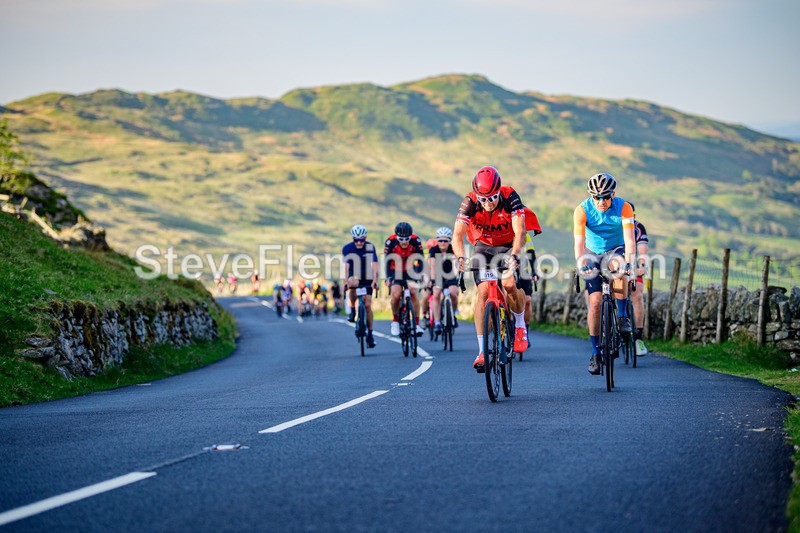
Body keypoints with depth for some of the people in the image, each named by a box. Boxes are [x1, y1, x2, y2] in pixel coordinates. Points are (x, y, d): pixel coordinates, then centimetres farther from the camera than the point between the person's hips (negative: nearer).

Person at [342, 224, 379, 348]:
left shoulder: (370, 247, -11)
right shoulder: (347, 248, -12)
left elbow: (374, 265, -18)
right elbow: (346, 266, -20)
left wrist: (374, 281, -31)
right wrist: (346, 281, -35)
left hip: (367, 279, 1)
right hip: (354, 277, -1)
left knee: (368, 305, -7)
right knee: (354, 283, -38)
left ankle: (370, 334, 5)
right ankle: (352, 309, -17)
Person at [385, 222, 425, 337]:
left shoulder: (416, 241, -21)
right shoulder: (391, 241, -23)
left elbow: (419, 259, -15)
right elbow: (388, 261, -21)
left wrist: (419, 275, -25)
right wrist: (388, 278, -29)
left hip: (409, 271, 1)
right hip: (396, 272, -1)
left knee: (413, 292, -20)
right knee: (396, 293, -21)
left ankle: (417, 324, -14)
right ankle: (395, 321, 2)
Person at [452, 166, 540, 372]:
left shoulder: (510, 197, -28)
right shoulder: (470, 202, -25)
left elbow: (520, 232, -36)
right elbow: (457, 235, -32)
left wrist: (514, 255, -53)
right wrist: (461, 258, -50)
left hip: (508, 246, -1)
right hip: (484, 247, 1)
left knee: (510, 284, -23)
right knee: (483, 291, -15)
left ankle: (520, 325, 8)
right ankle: (482, 351, -13)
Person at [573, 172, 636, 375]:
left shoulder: (624, 208, -21)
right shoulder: (582, 210, -21)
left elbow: (629, 239, -30)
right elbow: (579, 241, -29)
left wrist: (628, 262, -47)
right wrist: (581, 263, -46)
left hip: (616, 250, 0)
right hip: (594, 254, 1)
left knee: (618, 268, -37)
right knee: (595, 301, -12)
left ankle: (623, 316, -19)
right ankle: (595, 352, -1)